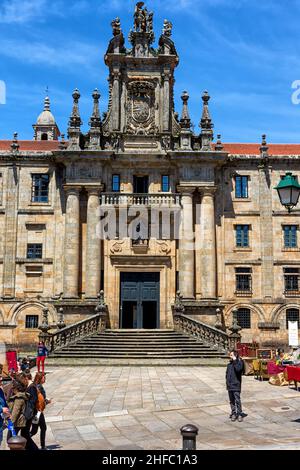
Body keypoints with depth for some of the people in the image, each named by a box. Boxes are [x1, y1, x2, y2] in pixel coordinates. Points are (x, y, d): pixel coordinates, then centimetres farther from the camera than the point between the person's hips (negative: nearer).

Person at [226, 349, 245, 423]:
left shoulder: (239, 362, -7)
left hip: (236, 385, -7)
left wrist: (235, 361, -21)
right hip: (230, 386, 7)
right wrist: (227, 381, 8)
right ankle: (233, 413, 21)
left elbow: (238, 369, -26)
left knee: (237, 400, -8)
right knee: (231, 401, 12)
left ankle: (239, 414, 0)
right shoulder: (229, 364, 13)